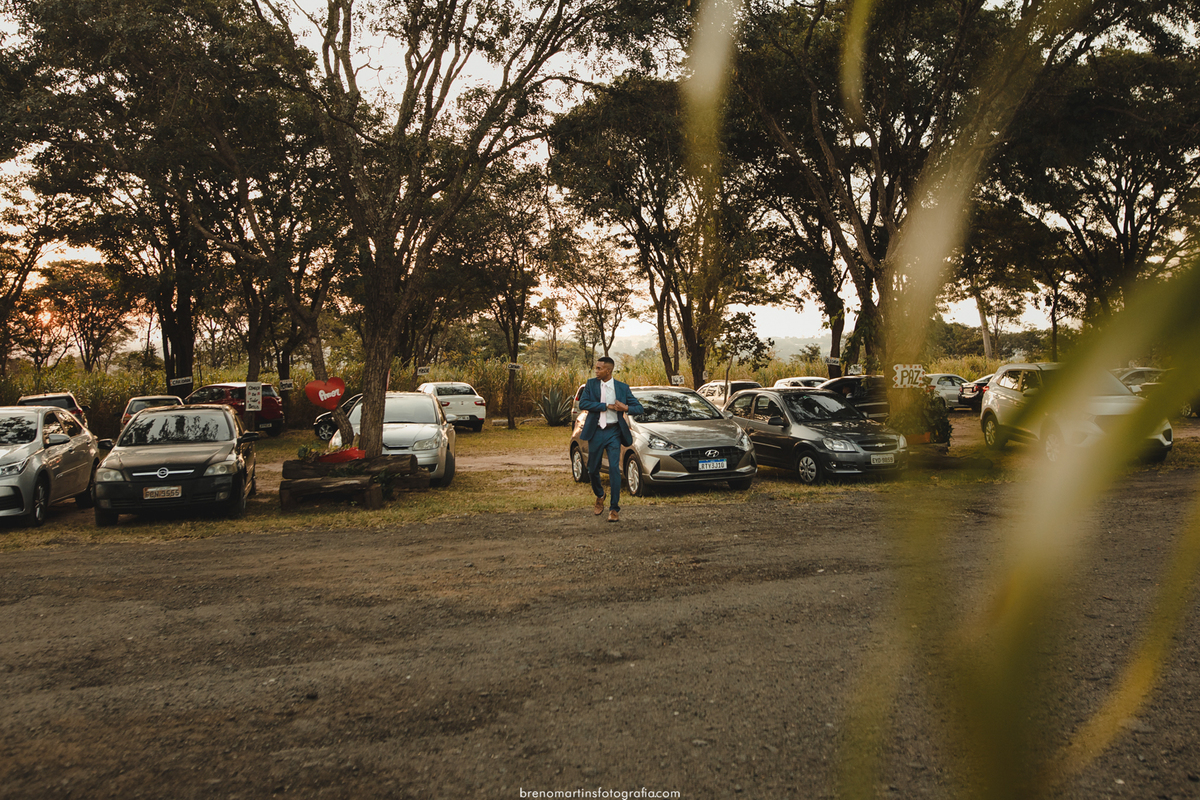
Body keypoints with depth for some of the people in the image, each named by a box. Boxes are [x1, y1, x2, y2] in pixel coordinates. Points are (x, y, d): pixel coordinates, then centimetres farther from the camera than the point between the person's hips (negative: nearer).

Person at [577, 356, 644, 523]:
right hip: (595, 432, 2)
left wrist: (626, 408, -17)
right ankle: (599, 496, 39)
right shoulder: (591, 384, 3)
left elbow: (639, 408, 5)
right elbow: (583, 403, -11)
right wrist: (607, 406, -15)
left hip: (613, 432, -1)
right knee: (593, 469, 9)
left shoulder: (622, 387, 2)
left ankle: (614, 509, -4)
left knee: (614, 468, -11)